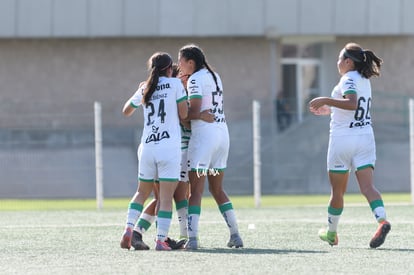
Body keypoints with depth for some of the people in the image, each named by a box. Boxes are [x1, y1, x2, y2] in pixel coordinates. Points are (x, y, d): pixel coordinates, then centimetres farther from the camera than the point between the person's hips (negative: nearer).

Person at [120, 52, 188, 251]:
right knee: (166, 197, -3)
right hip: (169, 146, -4)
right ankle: (161, 240, -10)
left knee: (142, 192, 19)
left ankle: (129, 228, 3)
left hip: (147, 147, 4)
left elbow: (126, 111, 27)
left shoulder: (144, 89, 12)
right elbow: (183, 114, -2)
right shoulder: (175, 84, 0)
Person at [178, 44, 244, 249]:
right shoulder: (214, 76, 15)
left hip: (204, 134, -8)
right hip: (222, 133, 8)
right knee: (217, 190, 17)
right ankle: (235, 235, 14)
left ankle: (192, 238, -15)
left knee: (196, 191, -7)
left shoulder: (196, 79, -9)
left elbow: (194, 112, -17)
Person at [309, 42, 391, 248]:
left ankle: (331, 233, 22)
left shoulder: (349, 79, -11)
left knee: (337, 191, 8)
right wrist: (329, 110, 32)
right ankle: (382, 220, -31)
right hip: (365, 137, 7)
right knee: (367, 186, -7)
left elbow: (352, 103, -29)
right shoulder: (364, 80, 15)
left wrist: (326, 100, -25)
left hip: (343, 139, -7)